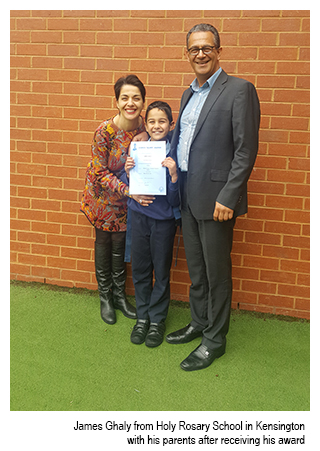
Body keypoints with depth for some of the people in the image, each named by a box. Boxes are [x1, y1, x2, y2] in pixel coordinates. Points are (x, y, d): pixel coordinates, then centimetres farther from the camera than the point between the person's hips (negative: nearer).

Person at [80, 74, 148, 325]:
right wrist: (128, 191, -32)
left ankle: (120, 295, 30)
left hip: (128, 193, 3)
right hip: (104, 193, -3)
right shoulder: (105, 131, -27)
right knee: (104, 241, 11)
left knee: (120, 241, 12)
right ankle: (105, 298, 28)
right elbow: (100, 172, -22)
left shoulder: (145, 126, -15)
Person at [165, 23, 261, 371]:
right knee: (195, 268, 18)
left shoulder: (239, 90, -8)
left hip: (216, 198, -7)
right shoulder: (188, 95, 16)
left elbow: (246, 149, -14)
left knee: (216, 272, 4)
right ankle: (198, 323, 35)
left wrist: (228, 197, -19)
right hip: (187, 197, 7)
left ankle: (214, 340, 19)